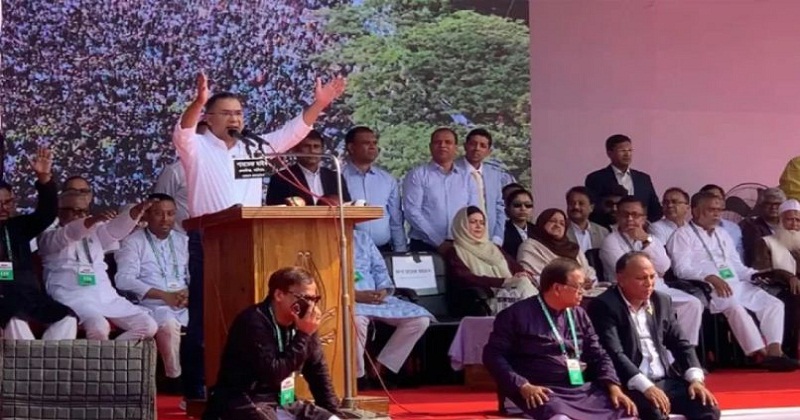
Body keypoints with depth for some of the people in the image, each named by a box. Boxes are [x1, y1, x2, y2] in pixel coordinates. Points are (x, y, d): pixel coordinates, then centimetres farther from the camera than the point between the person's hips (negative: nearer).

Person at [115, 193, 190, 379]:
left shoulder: (184, 241, 22)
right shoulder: (132, 242, 5)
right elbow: (124, 280, -8)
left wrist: (191, 293, -9)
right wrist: (164, 295, -16)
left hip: (186, 305, 4)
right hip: (154, 306, -4)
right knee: (168, 324, -36)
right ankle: (175, 380, -28)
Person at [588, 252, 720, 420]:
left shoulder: (662, 301, 13)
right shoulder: (604, 306, -8)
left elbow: (680, 343, 13)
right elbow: (614, 353, -18)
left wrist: (695, 378, -5)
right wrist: (646, 386, -29)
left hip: (667, 380, 6)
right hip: (632, 386, -6)